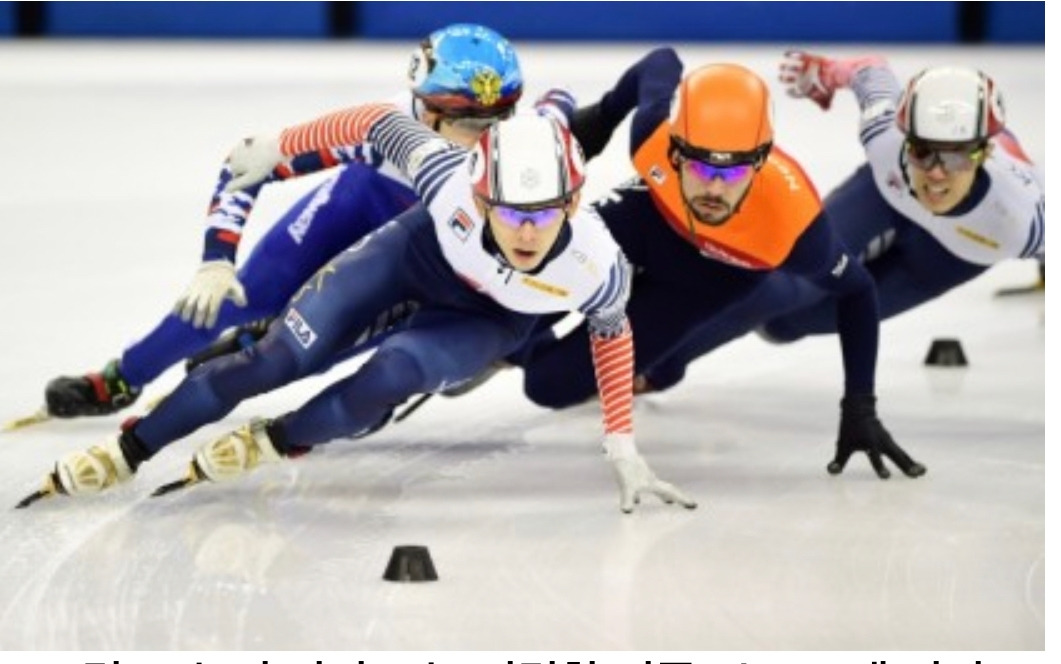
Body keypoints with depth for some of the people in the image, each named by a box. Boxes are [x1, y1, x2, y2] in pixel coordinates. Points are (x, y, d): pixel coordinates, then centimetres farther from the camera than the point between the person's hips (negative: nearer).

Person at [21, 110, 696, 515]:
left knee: (387, 379, -26)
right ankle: (129, 450, 5)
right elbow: (381, 121, -21)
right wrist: (279, 147, -10)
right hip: (422, 249, 0)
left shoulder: (598, 268, -38)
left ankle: (275, 442, 3)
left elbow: (613, 333, -14)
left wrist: (624, 447, -12)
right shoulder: (451, 178, -40)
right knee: (286, 355, -10)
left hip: (492, 315, 0)